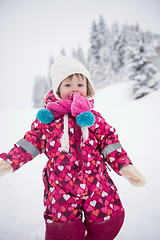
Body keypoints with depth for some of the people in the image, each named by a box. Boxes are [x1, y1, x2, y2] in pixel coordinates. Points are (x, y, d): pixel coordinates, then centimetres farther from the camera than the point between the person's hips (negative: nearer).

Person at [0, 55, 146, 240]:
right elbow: (31, 143, 3)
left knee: (107, 224, 9)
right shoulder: (47, 117, 2)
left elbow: (110, 143, 2)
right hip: (60, 188, -1)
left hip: (96, 183, 2)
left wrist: (125, 166, -9)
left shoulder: (94, 117, 4)